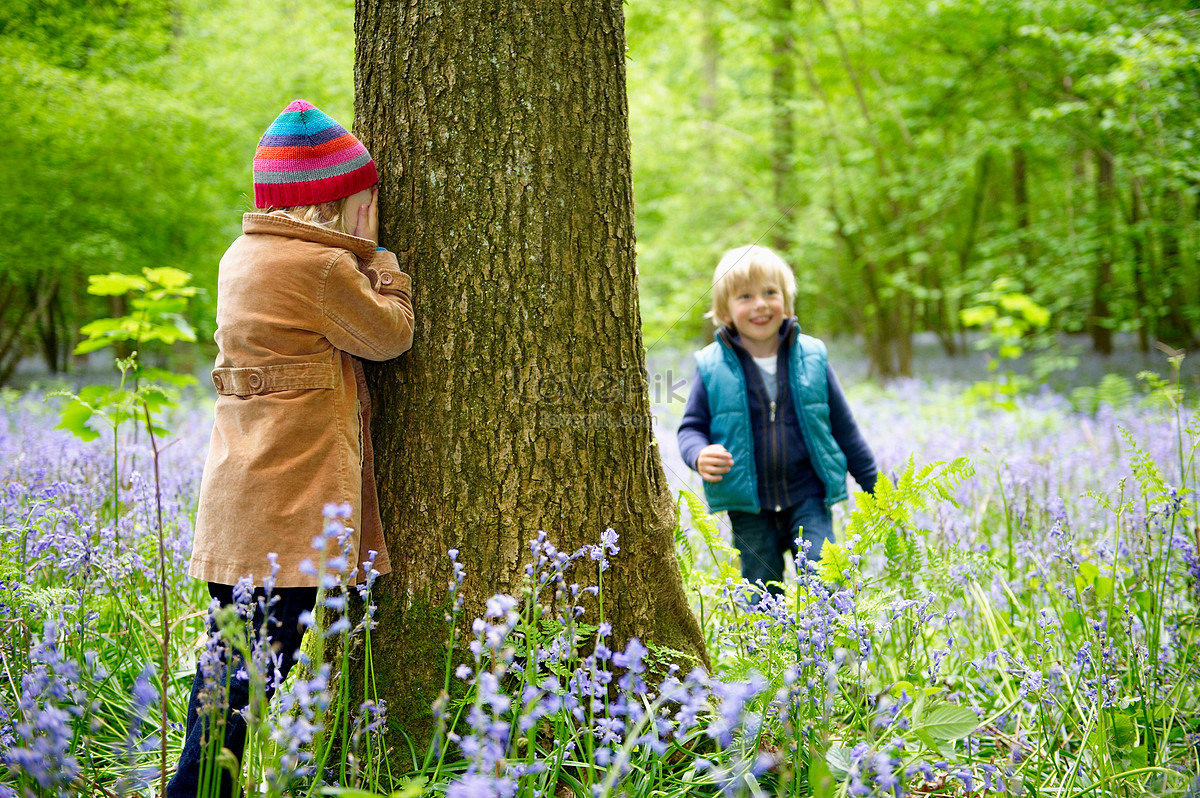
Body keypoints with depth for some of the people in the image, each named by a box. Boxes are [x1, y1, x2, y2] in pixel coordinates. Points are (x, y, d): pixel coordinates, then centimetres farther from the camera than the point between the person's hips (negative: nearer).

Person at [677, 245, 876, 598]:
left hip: (808, 498, 1)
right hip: (748, 506, 0)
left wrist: (874, 485, 12)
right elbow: (692, 426, 3)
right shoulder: (713, 367, -4)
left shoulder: (812, 357, 1)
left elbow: (843, 426, 9)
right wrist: (699, 456, -21)